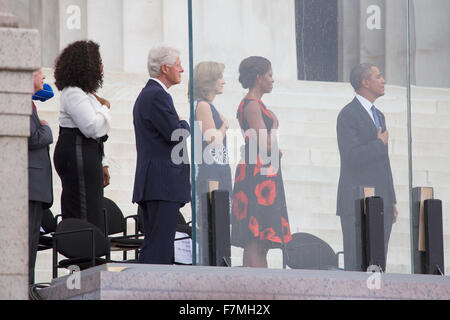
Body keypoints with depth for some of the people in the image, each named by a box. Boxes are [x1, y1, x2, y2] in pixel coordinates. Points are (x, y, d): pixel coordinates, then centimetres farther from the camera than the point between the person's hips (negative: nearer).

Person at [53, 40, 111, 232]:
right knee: (86, 216, -12)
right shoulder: (73, 94, -13)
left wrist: (101, 164, 22)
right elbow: (92, 127, -22)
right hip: (76, 155, -10)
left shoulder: (84, 93, 20)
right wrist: (105, 108, -5)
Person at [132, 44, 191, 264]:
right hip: (163, 184, -11)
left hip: (150, 185, 11)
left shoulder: (146, 95, 22)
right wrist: (185, 123, 0)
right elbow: (176, 134, -18)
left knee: (153, 245, 9)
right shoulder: (158, 96, -12)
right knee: (159, 248, -14)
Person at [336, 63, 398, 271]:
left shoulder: (378, 116, 20)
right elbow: (352, 156, -20)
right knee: (357, 264, -10)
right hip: (357, 202, -8)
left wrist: (391, 201, 19)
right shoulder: (348, 115, -7)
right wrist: (380, 144, -6)